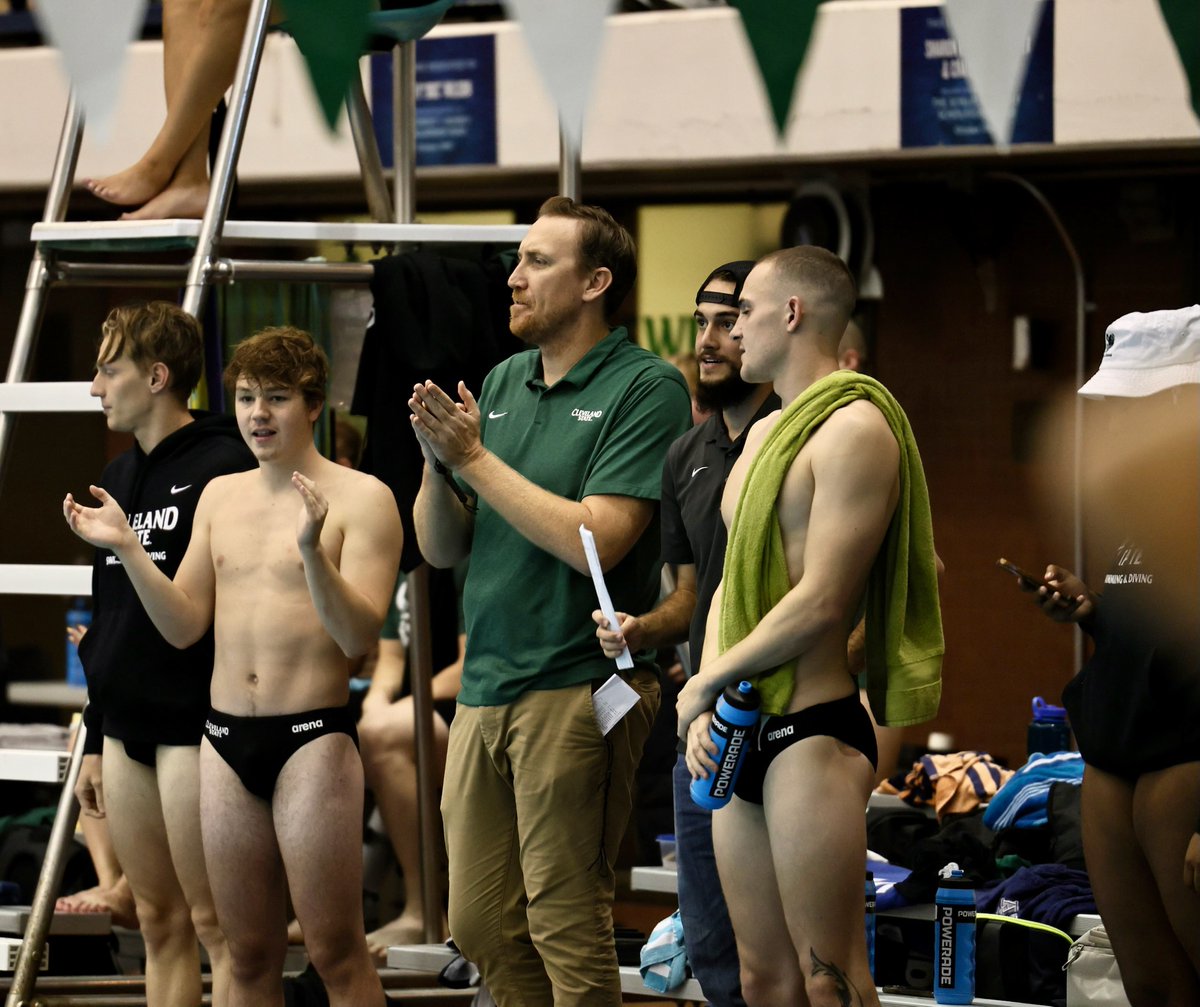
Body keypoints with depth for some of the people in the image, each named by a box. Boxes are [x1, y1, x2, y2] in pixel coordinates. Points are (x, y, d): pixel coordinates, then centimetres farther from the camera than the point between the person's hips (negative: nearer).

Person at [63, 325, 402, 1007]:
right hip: (227, 739, 6)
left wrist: (311, 550, -28)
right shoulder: (221, 496, 13)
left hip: (313, 738, -6)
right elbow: (185, 626, 11)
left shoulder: (359, 498, -5)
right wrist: (127, 548, 0)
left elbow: (359, 636, -14)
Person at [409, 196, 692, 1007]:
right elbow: (442, 547, 15)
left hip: (577, 689, -7)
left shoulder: (645, 387, -8)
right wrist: (438, 461, -4)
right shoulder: (501, 384, 14)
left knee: (565, 927, -4)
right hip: (486, 689, 7)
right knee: (482, 927, 10)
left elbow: (593, 541, -18)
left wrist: (475, 457, -12)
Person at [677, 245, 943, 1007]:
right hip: (741, 736, 9)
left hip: (812, 733, -9)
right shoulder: (766, 433, 18)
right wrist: (706, 711, 2)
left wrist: (705, 685, -8)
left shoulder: (854, 426, -11)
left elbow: (820, 602, -17)